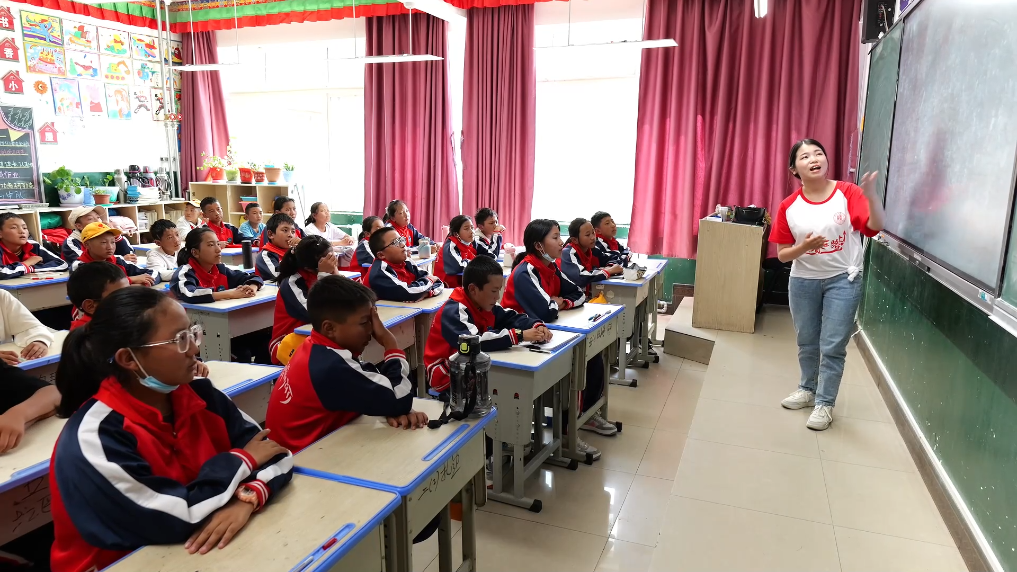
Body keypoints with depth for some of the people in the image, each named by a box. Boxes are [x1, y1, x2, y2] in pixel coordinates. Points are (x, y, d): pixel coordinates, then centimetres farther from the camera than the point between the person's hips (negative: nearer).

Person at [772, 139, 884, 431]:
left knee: (832, 346, -1)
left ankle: (825, 403, 15)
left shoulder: (848, 193, -11)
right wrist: (803, 247, -23)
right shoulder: (789, 207, -7)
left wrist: (871, 194, -39)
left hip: (843, 280, -2)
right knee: (807, 343, 17)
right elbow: (782, 254, -3)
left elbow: (876, 226, -24)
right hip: (803, 281, 3)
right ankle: (807, 389, 39)